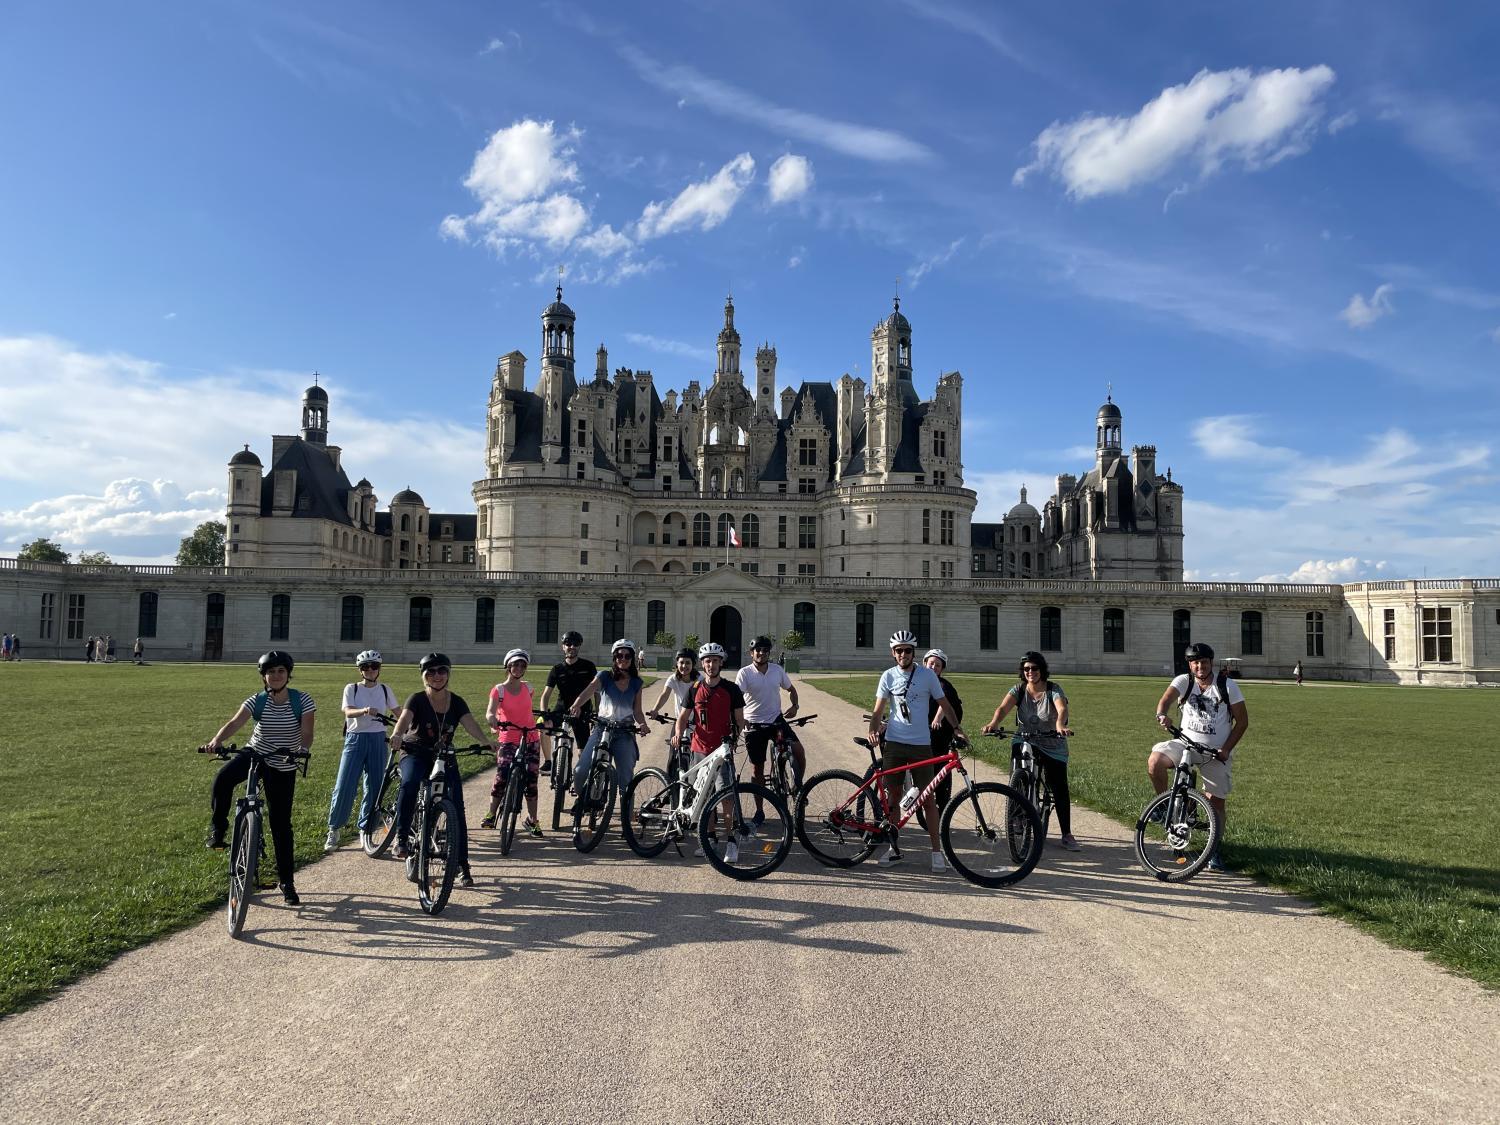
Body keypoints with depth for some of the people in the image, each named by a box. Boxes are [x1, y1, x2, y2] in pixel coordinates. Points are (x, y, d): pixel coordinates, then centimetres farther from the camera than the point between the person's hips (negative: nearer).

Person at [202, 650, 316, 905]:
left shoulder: (302, 701, -13)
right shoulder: (257, 701, -9)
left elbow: (306, 732, -22)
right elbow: (234, 723, -23)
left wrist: (303, 749, -44)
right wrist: (217, 740, -44)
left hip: (283, 768, -1)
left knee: (281, 824, 1)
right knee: (222, 780, -32)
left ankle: (286, 882, 13)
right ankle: (217, 829, -7)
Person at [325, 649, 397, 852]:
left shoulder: (385, 689, 8)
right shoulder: (351, 689, 0)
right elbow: (348, 711, -16)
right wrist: (364, 710, -37)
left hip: (378, 740, 2)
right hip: (355, 739, -2)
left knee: (374, 788, 3)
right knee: (343, 787, -7)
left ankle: (365, 831, 17)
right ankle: (334, 830, 10)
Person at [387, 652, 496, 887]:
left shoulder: (456, 702, -2)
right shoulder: (417, 699, -9)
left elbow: (470, 724, -18)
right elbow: (405, 718, -28)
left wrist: (487, 741, -39)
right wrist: (397, 735, -52)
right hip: (416, 754, -3)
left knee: (457, 807, -6)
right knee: (409, 784, -37)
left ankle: (462, 865, 3)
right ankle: (401, 836, -18)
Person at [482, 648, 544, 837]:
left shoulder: (527, 688, 7)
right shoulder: (499, 690, -4)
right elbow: (490, 712, -19)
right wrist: (492, 719, -40)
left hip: (530, 740, 3)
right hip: (508, 741, -3)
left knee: (531, 781, 0)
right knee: (501, 779, -13)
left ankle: (532, 820, 11)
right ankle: (491, 815, 9)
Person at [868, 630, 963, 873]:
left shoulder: (927, 675, 0)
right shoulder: (888, 676, 3)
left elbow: (944, 704, 6)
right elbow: (878, 710, 4)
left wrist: (957, 728, -7)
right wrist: (873, 730, -13)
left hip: (921, 744, -2)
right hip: (893, 743, 2)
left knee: (927, 798, 0)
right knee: (892, 796, 6)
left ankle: (937, 850, 7)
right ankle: (893, 848, 17)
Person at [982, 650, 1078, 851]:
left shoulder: (1053, 690, -10)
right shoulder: (1018, 690, -4)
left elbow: (1062, 708, -30)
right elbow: (1003, 707, -20)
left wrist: (1060, 725, -52)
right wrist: (993, 723, -42)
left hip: (1052, 745, -1)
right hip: (1024, 741, 1)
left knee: (1060, 789, -4)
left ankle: (1067, 834, 8)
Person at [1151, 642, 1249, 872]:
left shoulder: (1227, 686, -3)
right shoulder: (1183, 681, -2)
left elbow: (1242, 721, -1)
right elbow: (1166, 698, -21)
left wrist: (1226, 749, -11)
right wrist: (1161, 715, -45)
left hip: (1216, 751, 0)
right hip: (1186, 743, 0)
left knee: (1216, 801, 2)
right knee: (1155, 761, -26)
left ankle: (1214, 851, 17)